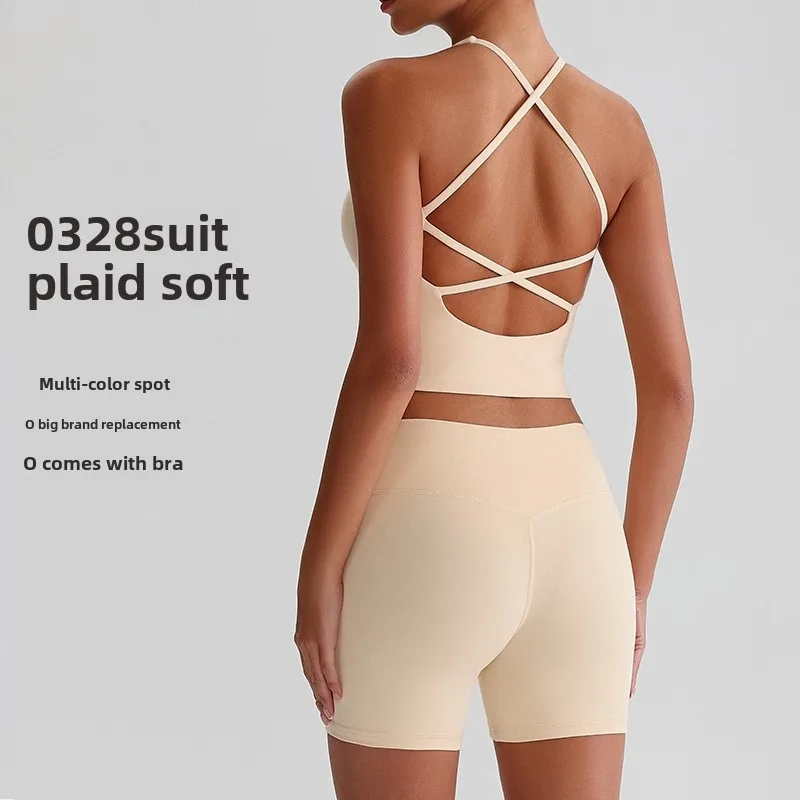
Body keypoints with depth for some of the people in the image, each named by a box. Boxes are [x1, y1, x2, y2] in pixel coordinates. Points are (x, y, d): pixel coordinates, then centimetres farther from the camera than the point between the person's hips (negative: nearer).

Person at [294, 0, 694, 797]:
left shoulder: (390, 96, -11)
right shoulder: (618, 127, 6)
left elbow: (390, 358, -18)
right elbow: (670, 383, 4)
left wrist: (317, 570, -9)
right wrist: (633, 585, 13)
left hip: (419, 545, -5)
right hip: (567, 539, 5)